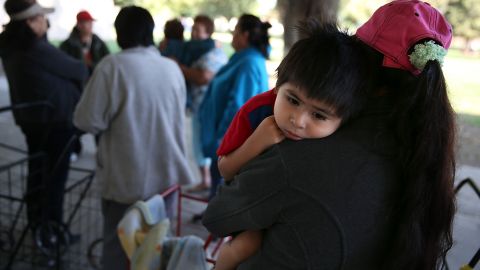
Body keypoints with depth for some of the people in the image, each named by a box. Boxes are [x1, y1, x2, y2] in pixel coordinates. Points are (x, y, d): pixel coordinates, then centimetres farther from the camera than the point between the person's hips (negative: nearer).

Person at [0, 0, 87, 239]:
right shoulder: (38, 49, -23)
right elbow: (77, 70, -12)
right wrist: (83, 69, 6)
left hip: (29, 117, 8)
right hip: (56, 118, -8)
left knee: (37, 170, 17)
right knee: (56, 173, 3)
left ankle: (36, 223, 29)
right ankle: (53, 226, 12)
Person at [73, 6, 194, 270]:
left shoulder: (113, 66, -15)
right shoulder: (173, 68, 4)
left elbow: (88, 120, -16)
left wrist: (114, 118, 2)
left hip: (127, 179, -5)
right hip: (166, 175, 5)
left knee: (119, 248, 10)